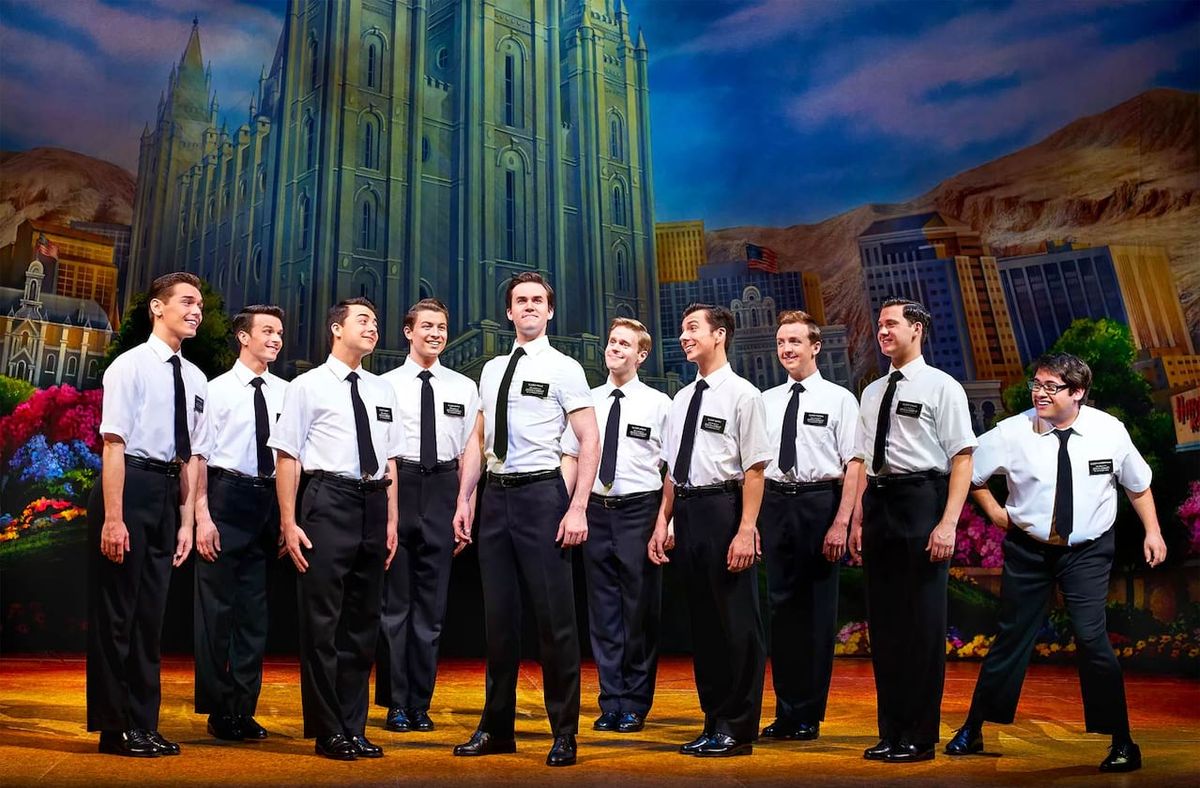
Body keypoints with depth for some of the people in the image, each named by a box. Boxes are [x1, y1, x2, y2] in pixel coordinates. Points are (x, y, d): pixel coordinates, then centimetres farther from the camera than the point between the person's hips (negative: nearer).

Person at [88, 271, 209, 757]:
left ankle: (143, 725, 22)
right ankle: (115, 727, 14)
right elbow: (114, 443, -13)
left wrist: (187, 521, 8)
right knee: (116, 609, 2)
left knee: (151, 611, 12)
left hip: (168, 491, 7)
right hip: (130, 486, -6)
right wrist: (113, 517, -18)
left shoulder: (195, 379, 12)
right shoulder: (131, 365, -6)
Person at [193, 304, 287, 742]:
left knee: (256, 609, 10)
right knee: (217, 605, 2)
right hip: (228, 496, -4)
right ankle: (218, 711, 16)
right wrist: (202, 516, -12)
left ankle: (244, 710, 21)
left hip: (270, 498, 4)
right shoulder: (217, 389, -2)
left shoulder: (285, 392, 8)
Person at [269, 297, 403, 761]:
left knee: (363, 622, 11)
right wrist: (288, 523, -9)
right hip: (328, 500, -5)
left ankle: (354, 728, 22)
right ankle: (328, 732, 13)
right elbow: (287, 456, -4)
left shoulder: (383, 390, 16)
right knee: (322, 620, -1)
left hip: (373, 504, 5)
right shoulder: (308, 386, 1)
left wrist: (392, 520, 11)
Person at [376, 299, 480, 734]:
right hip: (398, 487, -2)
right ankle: (395, 703, 17)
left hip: (443, 490, 2)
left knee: (432, 603, 8)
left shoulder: (464, 387, 10)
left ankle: (421, 704, 20)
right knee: (394, 600, 4)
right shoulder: (386, 384, 3)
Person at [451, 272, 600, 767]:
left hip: (541, 492, -5)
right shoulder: (492, 369, 14)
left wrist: (578, 508, -15)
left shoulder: (564, 368, -2)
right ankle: (497, 728, 26)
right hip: (495, 495, 5)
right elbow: (478, 439, 16)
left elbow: (589, 441, -7)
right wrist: (463, 500, 9)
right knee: (499, 615, 12)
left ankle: (564, 733, 15)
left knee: (554, 616, 1)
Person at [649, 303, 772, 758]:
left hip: (722, 507, -7)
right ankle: (713, 721, 26)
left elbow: (754, 469, -11)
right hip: (686, 511, 7)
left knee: (736, 622, 1)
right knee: (702, 619, 14)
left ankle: (737, 730, 14)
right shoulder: (682, 399, 15)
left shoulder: (742, 395, -5)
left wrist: (746, 530, -17)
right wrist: (663, 522, 13)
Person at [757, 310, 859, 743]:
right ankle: (785, 711, 20)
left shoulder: (840, 399, 0)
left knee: (817, 609, 4)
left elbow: (854, 466, -6)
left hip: (819, 504, -4)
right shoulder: (765, 400, 12)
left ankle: (809, 715, 17)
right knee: (780, 608, 8)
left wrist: (841, 523, -14)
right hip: (773, 504, 4)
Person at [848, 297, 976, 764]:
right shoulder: (872, 392, 16)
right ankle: (890, 732, 23)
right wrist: (857, 520, 11)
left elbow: (962, 459, -9)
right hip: (878, 504, 7)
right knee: (883, 621, 11)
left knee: (922, 622, 0)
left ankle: (919, 738, 13)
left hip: (922, 501, -6)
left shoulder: (942, 387, -3)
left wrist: (948, 523, -17)